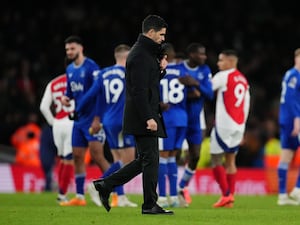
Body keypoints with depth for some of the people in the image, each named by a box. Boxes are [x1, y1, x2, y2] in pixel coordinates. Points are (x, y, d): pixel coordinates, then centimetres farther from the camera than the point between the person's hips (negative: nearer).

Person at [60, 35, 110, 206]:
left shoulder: (91, 67, -12)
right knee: (78, 157, 8)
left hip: (92, 118, -8)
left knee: (97, 156, -12)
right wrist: (66, 98, 2)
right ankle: (80, 197, 13)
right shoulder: (70, 69, 13)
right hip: (79, 119, 8)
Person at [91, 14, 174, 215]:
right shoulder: (140, 56, -16)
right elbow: (139, 90, -22)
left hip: (146, 116, 10)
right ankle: (150, 205, 1)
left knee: (144, 160, 14)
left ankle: (105, 185, 16)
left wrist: (161, 68, 7)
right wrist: (148, 118, -25)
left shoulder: (148, 52, 17)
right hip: (143, 116, -10)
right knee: (151, 159, -5)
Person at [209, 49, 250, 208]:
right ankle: (230, 197, 7)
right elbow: (246, 106, 16)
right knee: (230, 160, 11)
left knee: (216, 160, -1)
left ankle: (226, 194, -9)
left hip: (224, 124, -7)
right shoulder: (243, 79, 14)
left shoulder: (223, 76, -7)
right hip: (239, 125, 7)